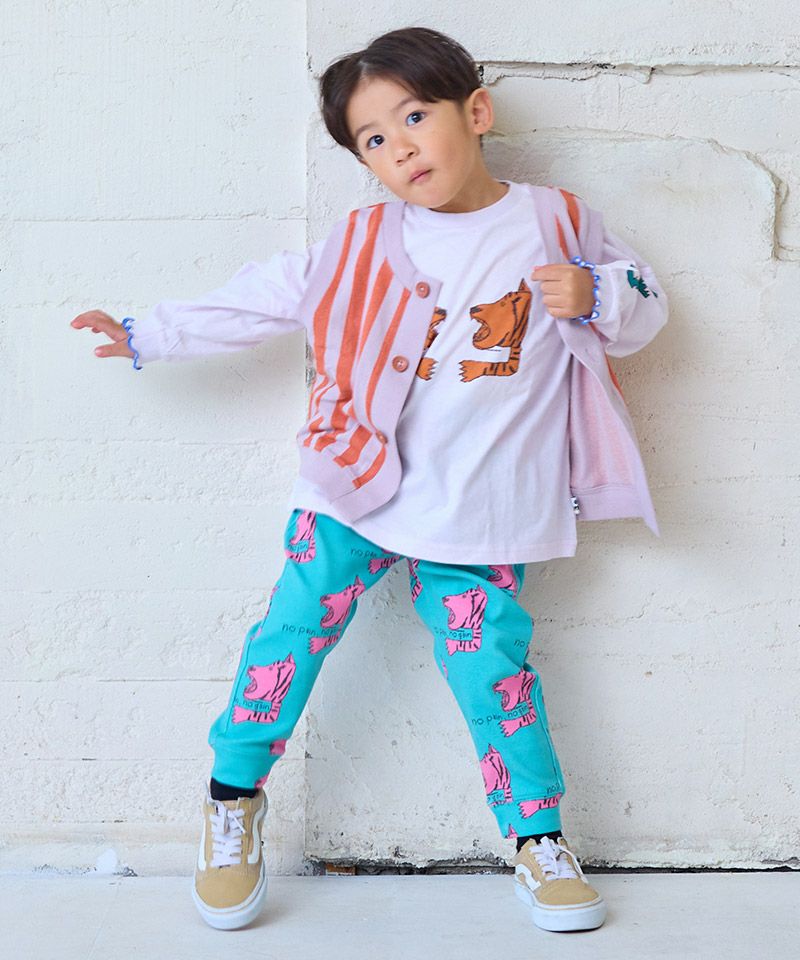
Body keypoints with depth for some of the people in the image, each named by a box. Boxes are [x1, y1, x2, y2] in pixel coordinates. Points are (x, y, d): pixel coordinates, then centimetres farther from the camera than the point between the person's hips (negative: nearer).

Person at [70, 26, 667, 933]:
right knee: (293, 629, -1)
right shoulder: (364, 244, 1)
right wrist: (148, 334, 9)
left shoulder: (555, 222, 0)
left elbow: (643, 307, 7)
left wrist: (595, 296, -16)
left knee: (493, 665, 1)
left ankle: (538, 840, 19)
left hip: (482, 517, -1)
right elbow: (261, 299, 8)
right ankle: (233, 798, 19)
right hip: (356, 487, 1)